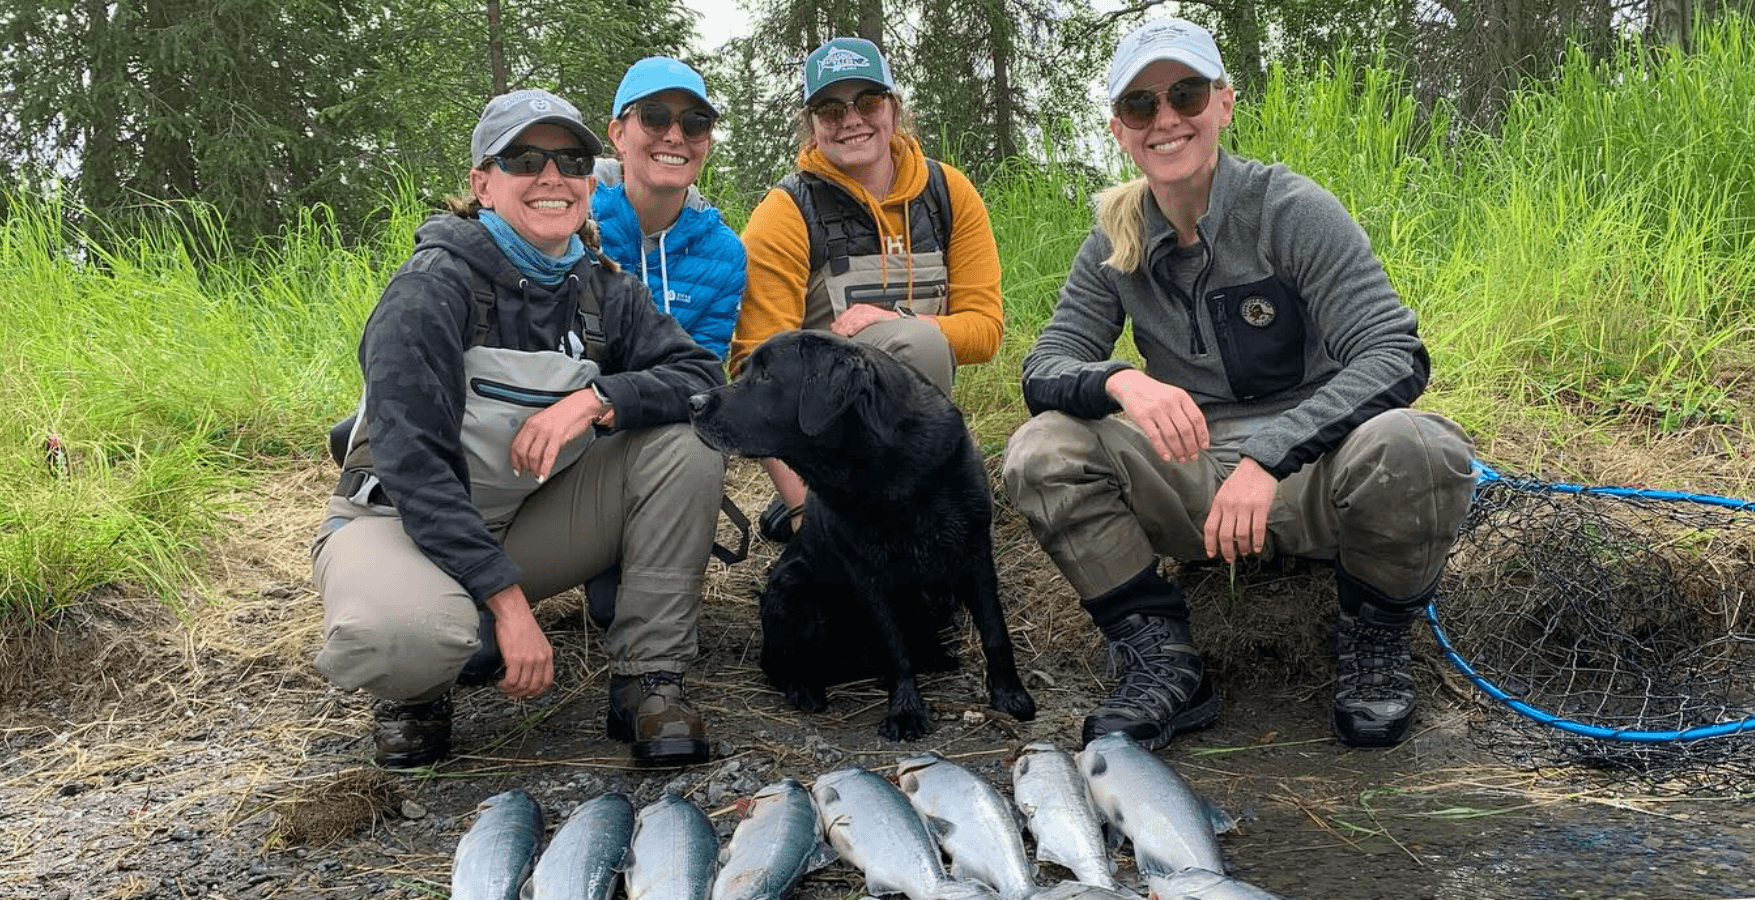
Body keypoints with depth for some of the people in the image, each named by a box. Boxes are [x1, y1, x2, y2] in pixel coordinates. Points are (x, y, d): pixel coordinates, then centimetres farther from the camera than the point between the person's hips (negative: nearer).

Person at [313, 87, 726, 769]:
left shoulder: (601, 291, 0)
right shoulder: (433, 286, -18)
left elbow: (706, 377, -11)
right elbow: (412, 462, -25)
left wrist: (595, 399, -29)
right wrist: (508, 602, -30)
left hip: (530, 521, 5)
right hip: (403, 518, -5)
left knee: (690, 436, -15)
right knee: (404, 634, -41)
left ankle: (648, 676, -11)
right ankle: (419, 685, -2)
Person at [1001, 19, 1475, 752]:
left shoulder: (1289, 210, -12)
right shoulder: (1117, 244, 2)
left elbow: (1397, 356, -20)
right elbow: (1044, 369, -5)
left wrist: (1267, 453, -33)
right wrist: (1120, 382, -29)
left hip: (1312, 480, -3)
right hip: (1198, 485, 4)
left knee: (1412, 448, -36)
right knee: (1041, 451, -19)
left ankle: (1373, 645, -6)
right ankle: (1162, 663, -12)